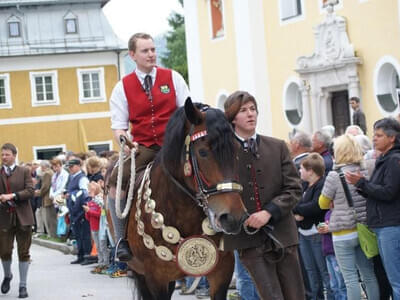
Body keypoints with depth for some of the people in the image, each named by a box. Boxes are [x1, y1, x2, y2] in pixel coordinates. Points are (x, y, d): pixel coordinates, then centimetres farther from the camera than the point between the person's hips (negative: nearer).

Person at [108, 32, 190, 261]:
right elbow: (119, 126, 4)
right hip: (142, 147, 0)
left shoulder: (172, 77, 7)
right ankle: (123, 239, -12)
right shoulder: (123, 87, 6)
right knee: (116, 181, -23)